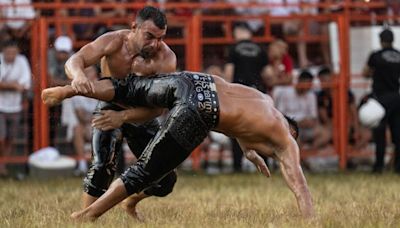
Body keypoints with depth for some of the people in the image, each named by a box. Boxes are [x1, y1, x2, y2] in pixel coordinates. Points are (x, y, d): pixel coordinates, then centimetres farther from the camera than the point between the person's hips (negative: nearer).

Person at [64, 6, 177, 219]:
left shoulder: (166, 58, -25)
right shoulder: (114, 42, -26)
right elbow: (74, 60, -37)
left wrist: (123, 117, -48)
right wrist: (78, 75, -63)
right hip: (110, 107, -2)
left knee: (165, 179, 1)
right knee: (103, 165, -27)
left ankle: (131, 203, 32)